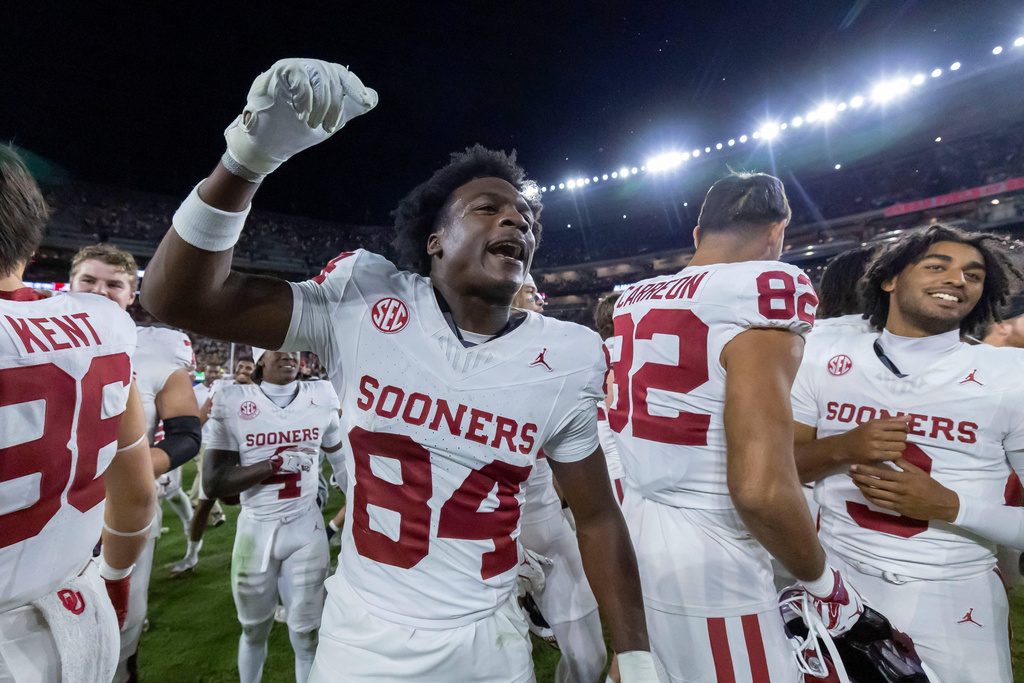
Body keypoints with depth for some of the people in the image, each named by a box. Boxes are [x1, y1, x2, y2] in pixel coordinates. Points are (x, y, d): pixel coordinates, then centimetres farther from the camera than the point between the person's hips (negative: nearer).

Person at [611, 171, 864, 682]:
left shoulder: (632, 299, 5)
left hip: (628, 526, 7)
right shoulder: (764, 290, -18)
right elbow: (760, 488, -25)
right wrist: (825, 585, -8)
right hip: (706, 561, -7)